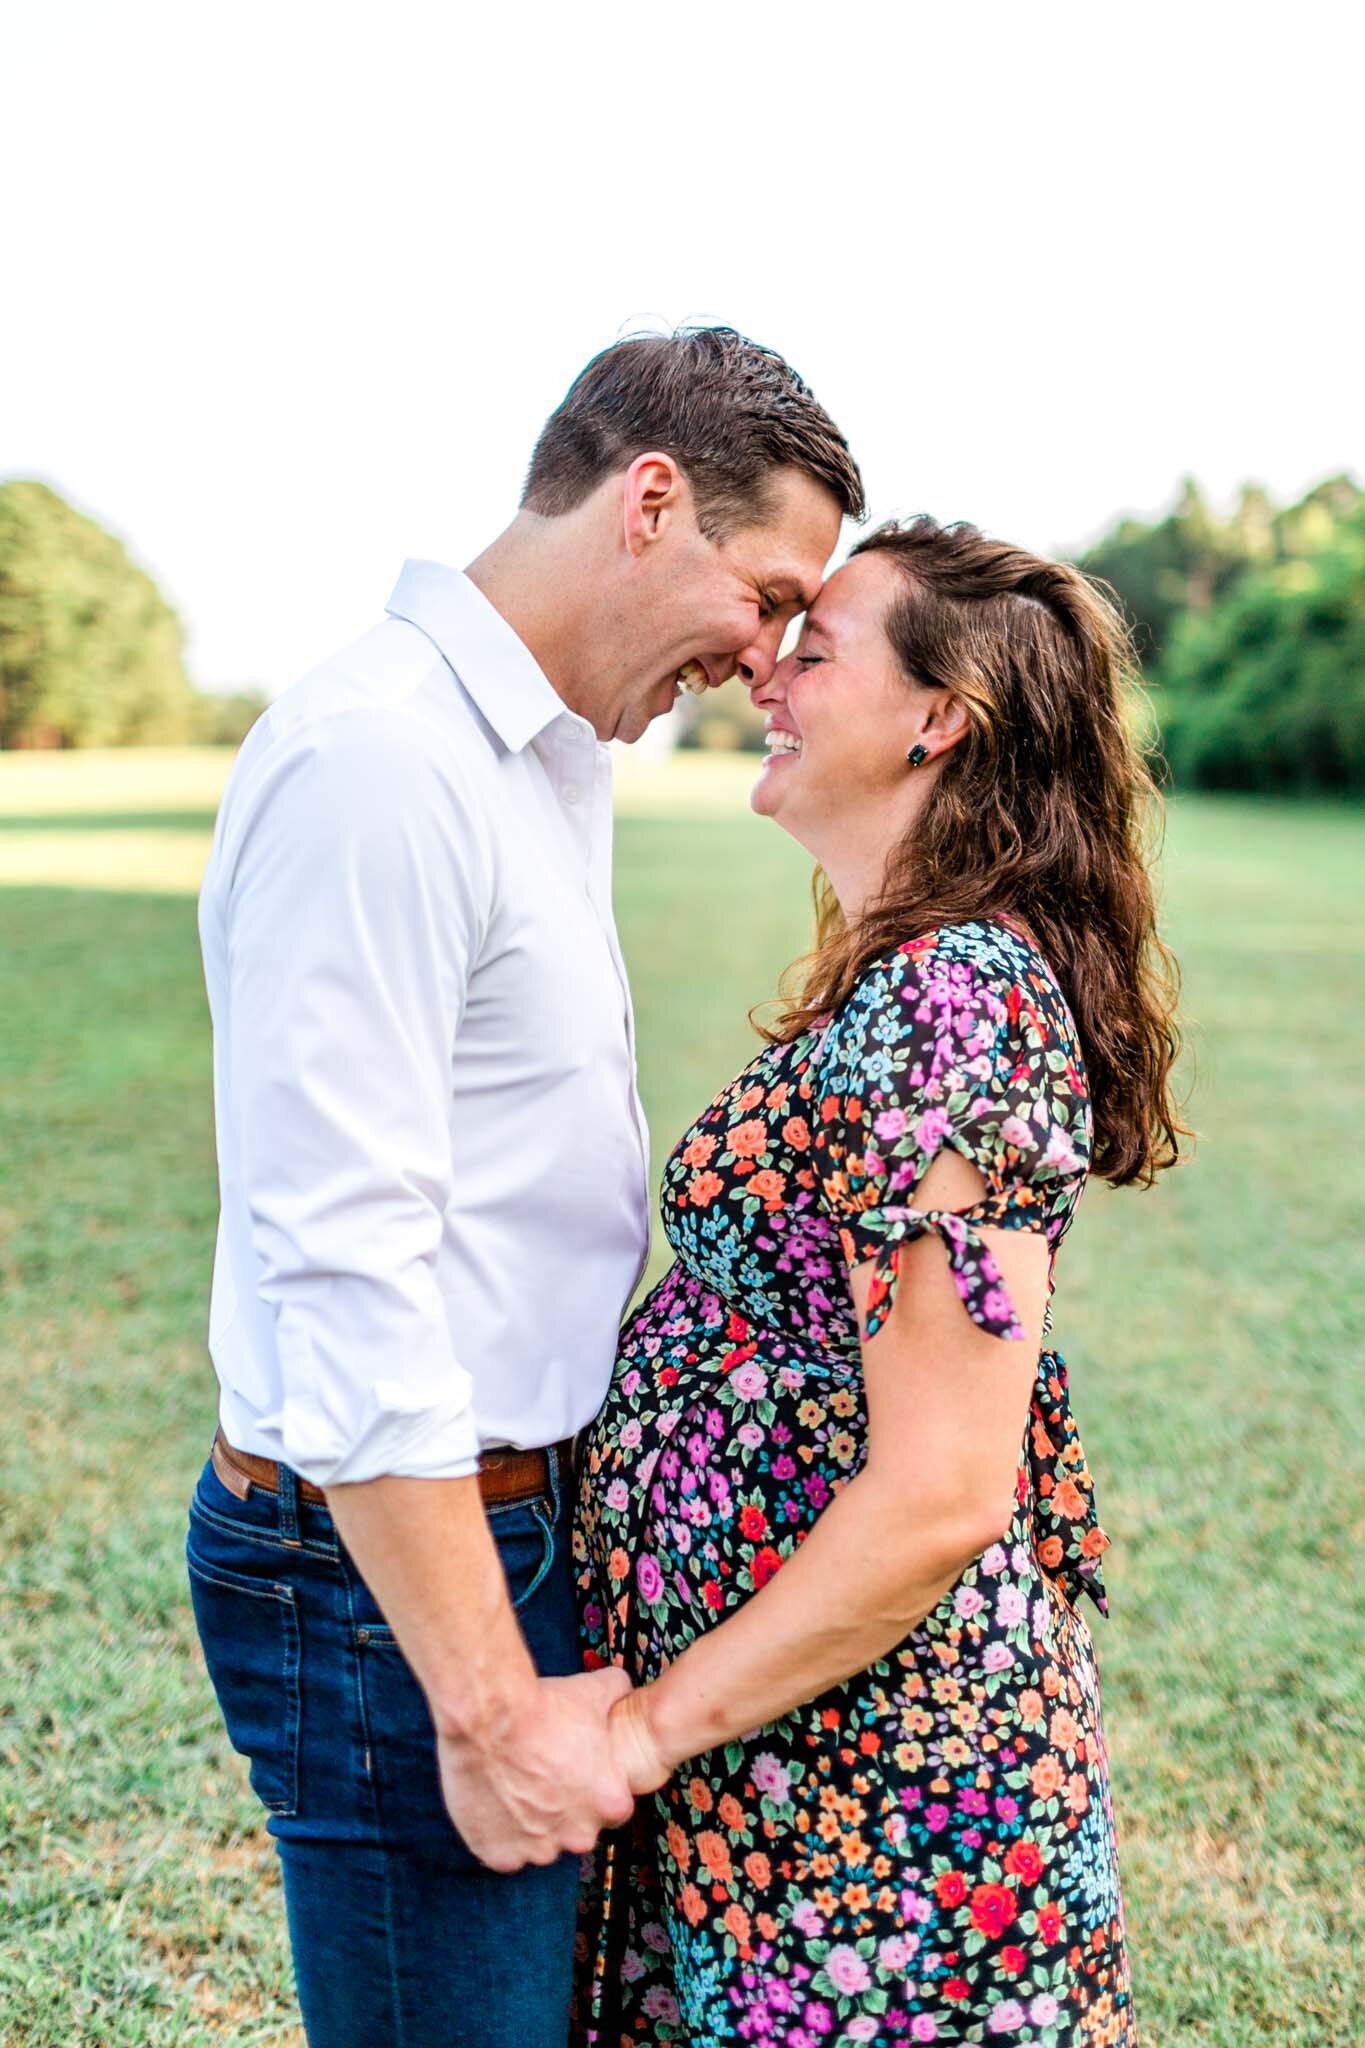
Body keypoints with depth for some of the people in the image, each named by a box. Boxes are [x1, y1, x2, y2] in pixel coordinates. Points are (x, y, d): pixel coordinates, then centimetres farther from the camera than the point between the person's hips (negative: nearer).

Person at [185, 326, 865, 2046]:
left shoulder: (547, 761, 12)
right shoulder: (376, 760, -19)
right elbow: (344, 1277, -24)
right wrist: (489, 1705, -20)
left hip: (509, 1513, 10)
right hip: (390, 1575, -9)